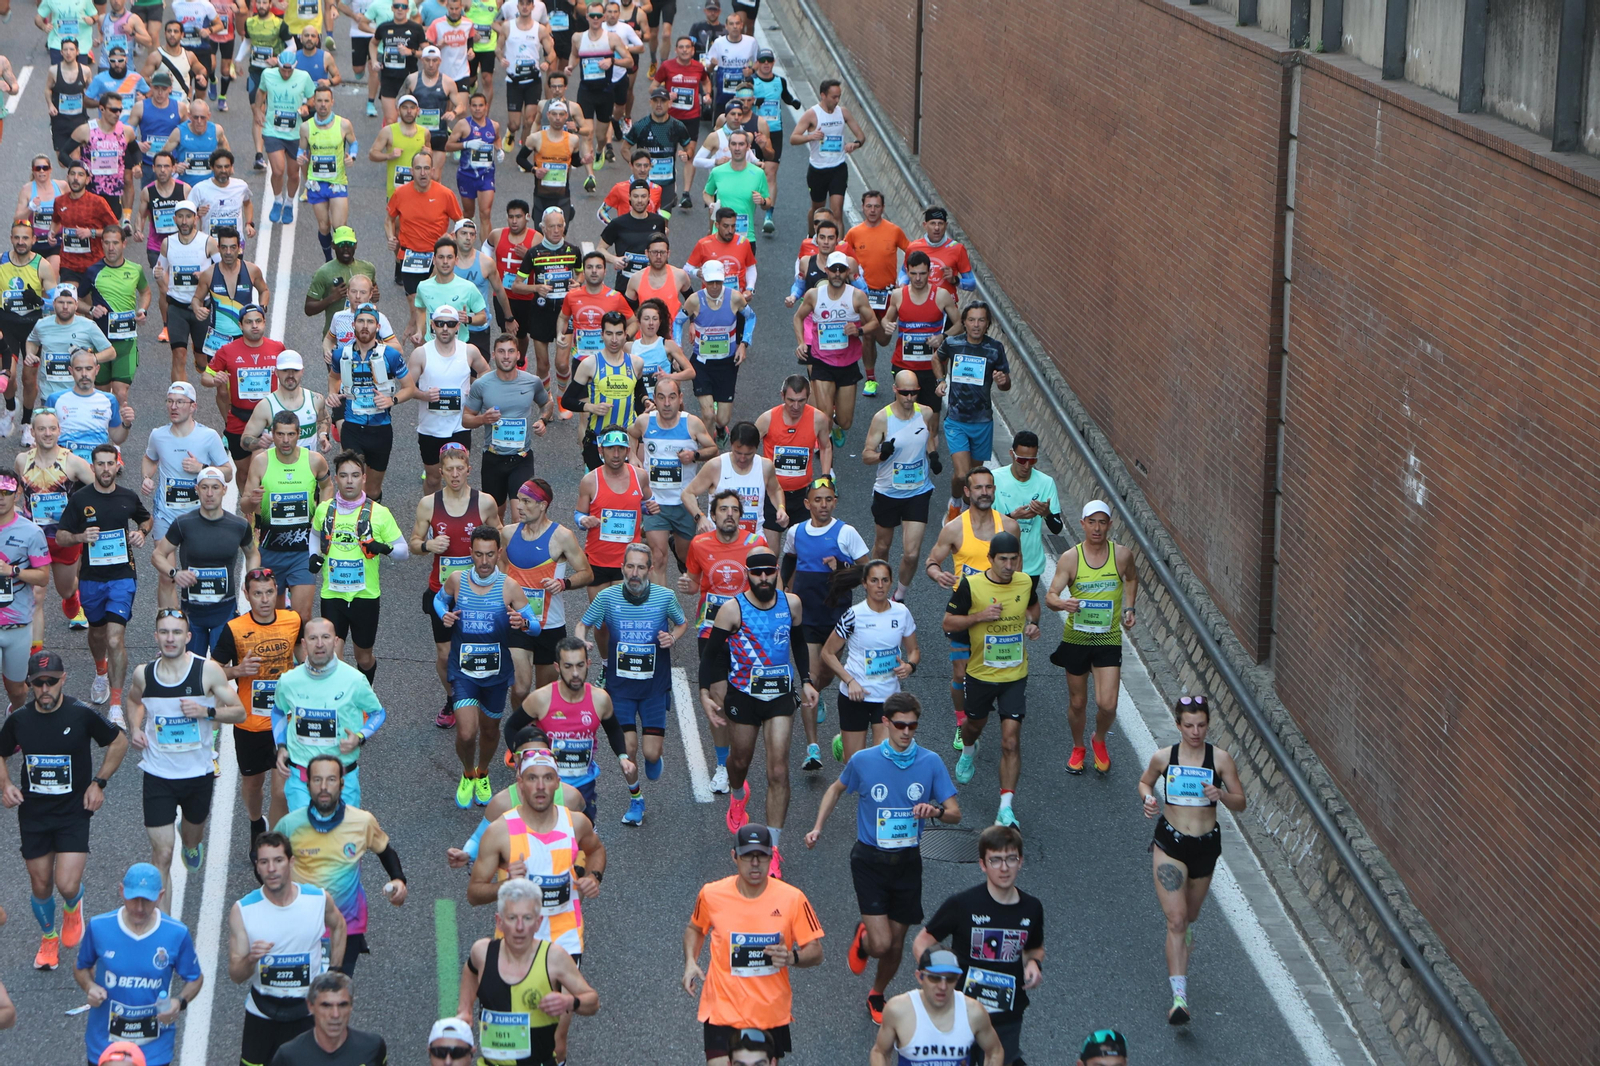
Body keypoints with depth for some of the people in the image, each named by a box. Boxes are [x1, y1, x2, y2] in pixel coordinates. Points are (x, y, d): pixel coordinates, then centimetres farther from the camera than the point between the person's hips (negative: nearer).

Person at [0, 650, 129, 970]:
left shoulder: (82, 714, -12)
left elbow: (119, 742, 3)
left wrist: (99, 783, -2)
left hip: (74, 813, -2)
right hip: (33, 813, 3)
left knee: (67, 886, -12)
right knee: (40, 885, 10)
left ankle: (73, 907, 25)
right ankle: (48, 938, 37)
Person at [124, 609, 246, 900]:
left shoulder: (208, 671, -11)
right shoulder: (143, 674, -5)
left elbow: (239, 712, -6)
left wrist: (207, 712, -23)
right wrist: (134, 728, -1)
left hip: (198, 773, 1)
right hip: (158, 775, -1)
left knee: (194, 831, 25)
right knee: (162, 853, -10)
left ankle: (191, 843, 63)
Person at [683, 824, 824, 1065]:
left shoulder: (793, 899, -9)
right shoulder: (711, 894, -7)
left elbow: (816, 953, -3)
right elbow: (695, 929, 15)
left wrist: (791, 958, -25)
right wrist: (690, 962, -3)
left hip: (772, 1014, 1)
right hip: (723, 1010, -1)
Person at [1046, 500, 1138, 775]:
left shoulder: (1122, 554, -5)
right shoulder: (1070, 558, -9)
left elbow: (1132, 578, 18)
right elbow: (1050, 596, -13)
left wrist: (1129, 608, 6)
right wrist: (1062, 603, -35)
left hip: (1109, 639, 0)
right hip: (1076, 638, 0)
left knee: (1107, 705, -9)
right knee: (1077, 702, 12)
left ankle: (1099, 740, 23)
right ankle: (1077, 748, 39)